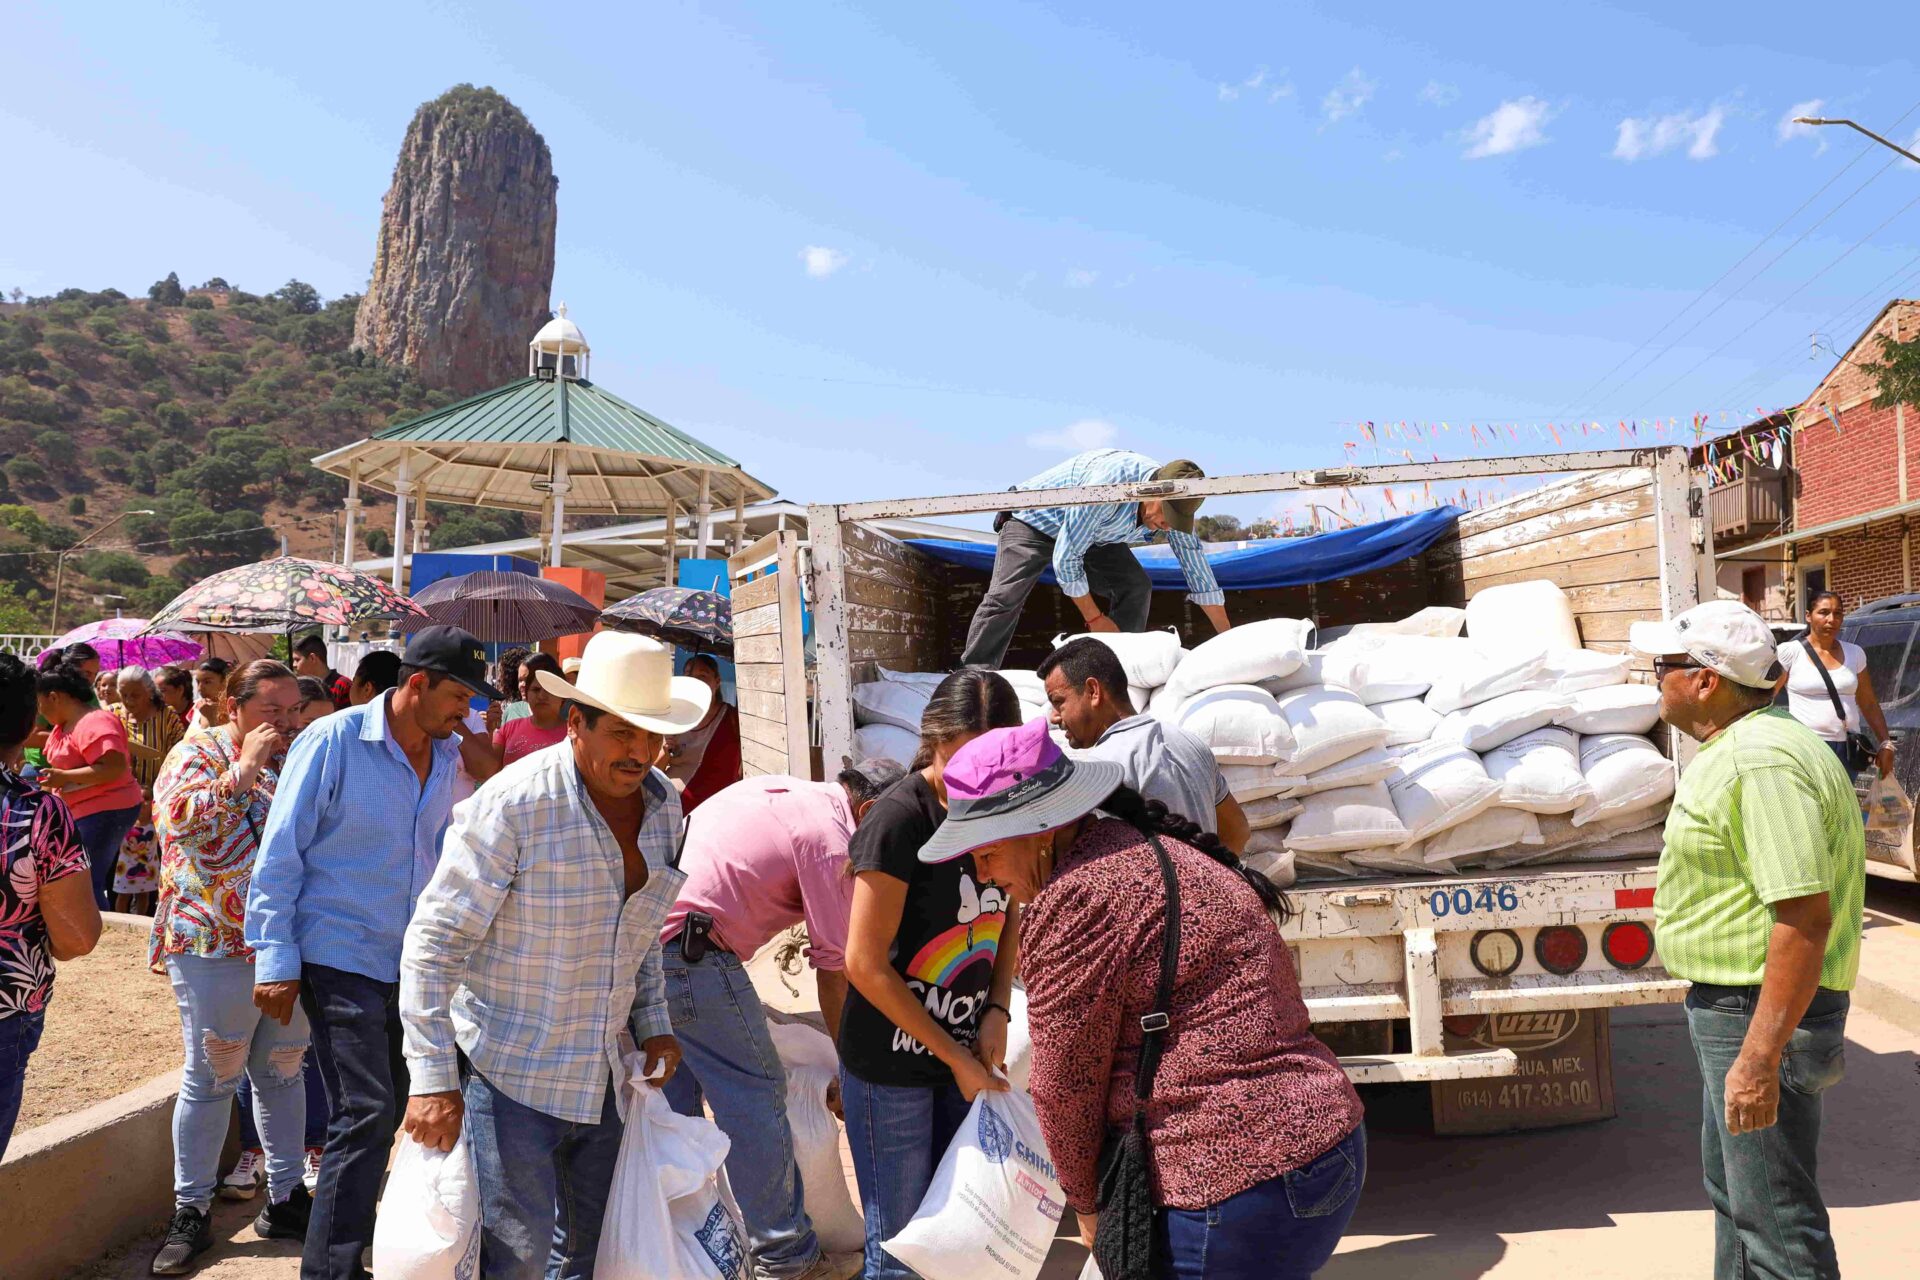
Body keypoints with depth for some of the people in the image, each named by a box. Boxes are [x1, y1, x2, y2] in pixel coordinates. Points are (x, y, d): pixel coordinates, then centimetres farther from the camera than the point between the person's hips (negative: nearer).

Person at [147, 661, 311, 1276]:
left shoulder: (296, 757, 9)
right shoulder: (199, 753, -5)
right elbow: (180, 818, -23)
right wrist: (245, 767, -21)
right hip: (218, 946, -5)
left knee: (284, 1070, 14)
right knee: (211, 1077, 4)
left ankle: (285, 1198, 26)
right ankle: (191, 1211, 19)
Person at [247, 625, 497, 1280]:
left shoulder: (447, 756, 6)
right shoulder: (333, 742, -13)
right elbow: (280, 853, -11)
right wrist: (276, 960, -12)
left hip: (409, 961, 7)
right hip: (339, 958, -6)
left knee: (384, 1113, 14)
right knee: (367, 1113, -10)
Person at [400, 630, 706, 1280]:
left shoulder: (663, 804, 0)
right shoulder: (514, 805, -21)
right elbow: (434, 941, -18)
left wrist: (653, 1021, 8)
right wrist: (433, 1078, -20)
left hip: (602, 1073, 6)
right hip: (511, 1068, -6)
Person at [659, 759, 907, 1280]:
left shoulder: (779, 789, 18)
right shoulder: (832, 839, -7)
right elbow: (835, 968, -4)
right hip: (692, 951, -9)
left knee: (675, 1096, 22)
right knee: (756, 1099, 3)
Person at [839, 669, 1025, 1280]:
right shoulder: (901, 818, -21)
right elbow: (865, 965, -19)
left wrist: (997, 1011, -5)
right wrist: (954, 1056, -13)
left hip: (965, 1052, 6)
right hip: (892, 1066, -6)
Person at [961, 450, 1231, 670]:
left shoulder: (1175, 504, -18)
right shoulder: (1109, 484, -41)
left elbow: (1199, 572, -9)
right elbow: (1064, 558, -34)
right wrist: (1095, 618, -25)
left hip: (1093, 534, 6)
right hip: (1035, 518, -6)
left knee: (1136, 586, -12)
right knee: (1005, 597, -22)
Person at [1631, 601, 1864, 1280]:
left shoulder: (1763, 762, -25)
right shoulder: (1736, 751, 10)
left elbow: (1804, 916, -29)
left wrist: (1760, 1057, -29)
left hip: (1762, 1017, -11)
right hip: (1733, 1005, 11)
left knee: (1776, 1221, 1)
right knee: (1733, 1190, 25)